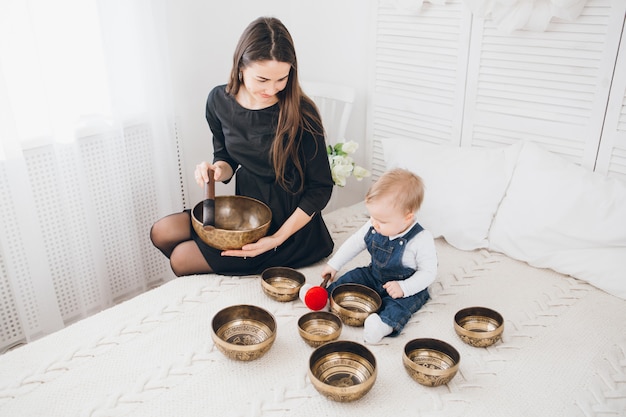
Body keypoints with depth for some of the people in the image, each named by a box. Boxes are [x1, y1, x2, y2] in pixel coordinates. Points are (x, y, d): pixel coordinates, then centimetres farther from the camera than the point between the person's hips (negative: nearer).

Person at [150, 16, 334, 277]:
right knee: (161, 233, 2)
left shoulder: (300, 114, -21)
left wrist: (278, 238, -22)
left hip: (290, 225, -6)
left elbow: (321, 187, -14)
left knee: (182, 259, -9)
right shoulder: (219, 101, -6)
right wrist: (217, 169, -15)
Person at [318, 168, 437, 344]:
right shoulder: (373, 227, -12)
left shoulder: (421, 240, -26)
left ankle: (385, 324, -53)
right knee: (351, 277, -7)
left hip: (407, 288, -6)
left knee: (398, 304, -32)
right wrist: (334, 264, 4)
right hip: (373, 276, 6)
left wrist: (404, 288, -32)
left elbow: (428, 272, -20)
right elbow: (355, 243, 3)